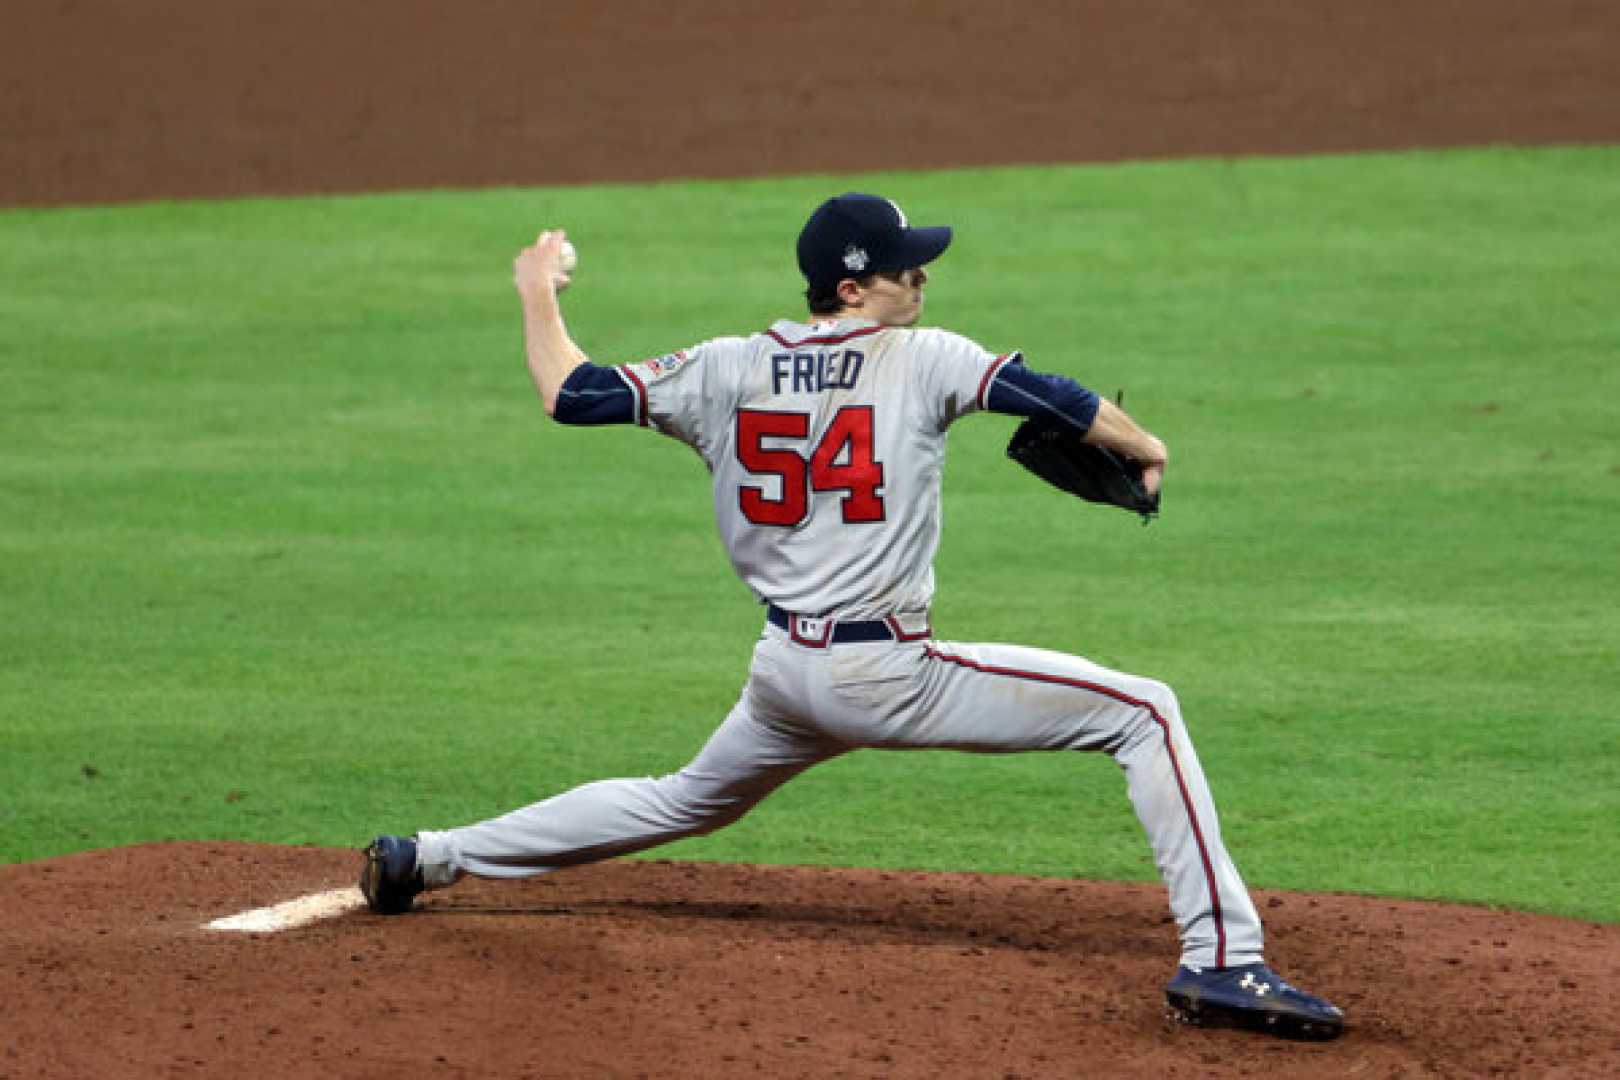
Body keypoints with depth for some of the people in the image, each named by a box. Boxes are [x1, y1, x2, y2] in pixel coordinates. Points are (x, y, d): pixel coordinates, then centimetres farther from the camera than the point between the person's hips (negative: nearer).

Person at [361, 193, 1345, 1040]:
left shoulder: (726, 371, 6)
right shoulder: (920, 359, -7)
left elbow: (569, 393, 8)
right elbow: (1050, 397, -8)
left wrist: (540, 296, 26)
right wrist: (1145, 449, 11)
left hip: (784, 676, 6)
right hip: (888, 675, -6)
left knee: (686, 801, 34)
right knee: (1145, 714, -5)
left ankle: (432, 857, 37)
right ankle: (1222, 958, -17)